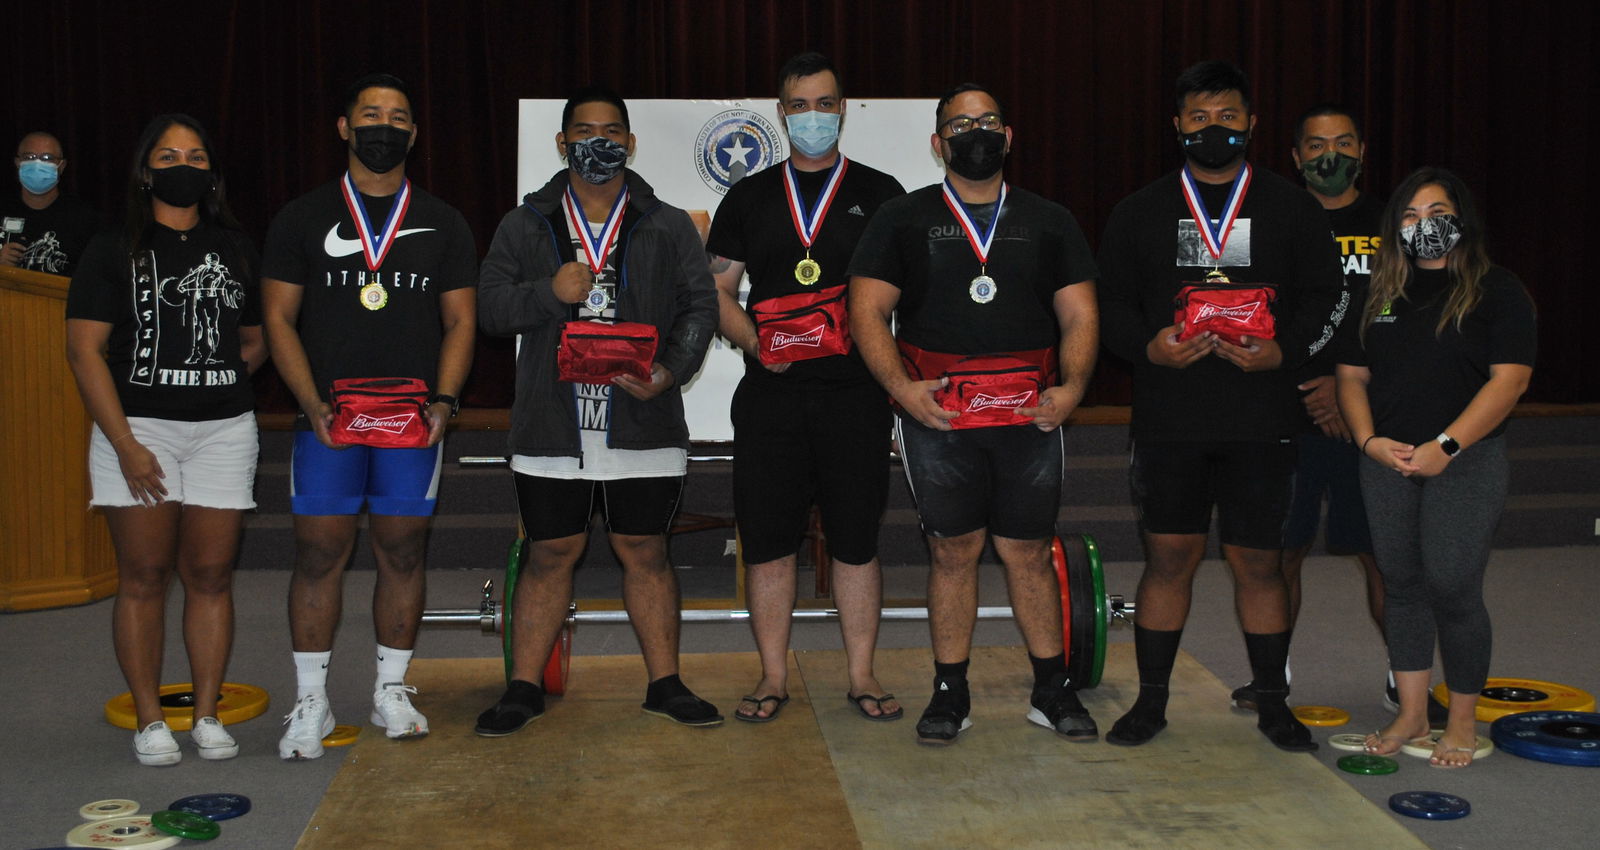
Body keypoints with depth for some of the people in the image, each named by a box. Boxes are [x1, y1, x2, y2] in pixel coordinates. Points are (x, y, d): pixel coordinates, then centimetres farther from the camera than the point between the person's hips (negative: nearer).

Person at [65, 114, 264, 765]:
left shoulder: (236, 249, 13)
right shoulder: (113, 250, 3)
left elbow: (256, 341, 21)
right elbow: (84, 351, -4)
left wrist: (216, 379, 4)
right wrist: (126, 445, -12)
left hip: (223, 428, 3)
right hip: (137, 426, -2)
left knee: (210, 574, 3)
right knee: (143, 577, 0)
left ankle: (207, 714, 12)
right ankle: (150, 721, 9)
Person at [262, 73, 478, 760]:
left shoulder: (443, 224, 11)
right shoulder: (303, 218, 7)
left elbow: (460, 322, 8)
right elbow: (280, 320, 3)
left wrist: (443, 402, -7)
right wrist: (314, 405, -10)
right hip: (327, 419, -1)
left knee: (403, 551, 5)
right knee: (319, 552, -1)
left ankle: (391, 690, 18)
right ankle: (310, 700, 9)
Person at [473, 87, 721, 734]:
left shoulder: (668, 227, 10)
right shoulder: (525, 226, 11)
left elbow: (700, 306, 4)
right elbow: (490, 306, 4)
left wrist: (671, 370, -13)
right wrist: (550, 291, -15)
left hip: (643, 421, 0)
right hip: (551, 424, 0)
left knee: (644, 552, 7)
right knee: (551, 554, 6)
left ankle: (665, 683, 18)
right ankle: (524, 687, 17)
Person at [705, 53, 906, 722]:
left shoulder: (879, 194, 8)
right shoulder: (749, 198, 12)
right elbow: (717, 290, 10)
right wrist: (756, 342, -9)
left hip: (855, 394, -1)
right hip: (770, 395, 1)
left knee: (856, 540, 4)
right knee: (768, 539, 4)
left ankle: (861, 676, 16)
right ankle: (773, 676, 16)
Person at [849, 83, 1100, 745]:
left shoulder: (1050, 223, 13)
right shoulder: (903, 219, 7)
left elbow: (1078, 316, 9)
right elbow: (867, 310, 0)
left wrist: (1072, 386, -9)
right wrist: (901, 386, -14)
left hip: (1030, 418, 1)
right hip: (937, 418, -1)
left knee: (1030, 552, 6)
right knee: (953, 551, 2)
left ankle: (1053, 690, 19)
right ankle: (950, 693, 15)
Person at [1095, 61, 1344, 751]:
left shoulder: (1292, 210, 8)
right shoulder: (1138, 214, 9)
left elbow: (1324, 298, 6)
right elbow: (1112, 304, 8)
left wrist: (1283, 351, -12)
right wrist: (1147, 347, -12)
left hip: (1261, 419, 0)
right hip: (1168, 420, 1)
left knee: (1258, 560, 5)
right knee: (1168, 556, 4)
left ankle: (1272, 704, 20)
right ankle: (1151, 701, 17)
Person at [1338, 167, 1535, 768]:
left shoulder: (1496, 291, -1)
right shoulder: (1379, 295, 13)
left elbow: (1509, 379, -10)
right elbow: (1351, 374, 12)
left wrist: (1445, 446, -17)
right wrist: (1370, 440, -5)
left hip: (1467, 464, -4)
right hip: (1387, 463, 5)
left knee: (1452, 588, -5)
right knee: (1401, 584, 8)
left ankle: (1462, 724, 12)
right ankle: (1411, 714, 20)